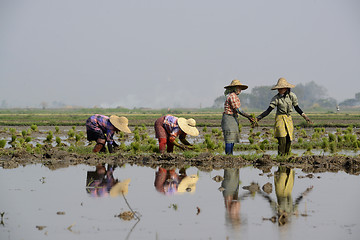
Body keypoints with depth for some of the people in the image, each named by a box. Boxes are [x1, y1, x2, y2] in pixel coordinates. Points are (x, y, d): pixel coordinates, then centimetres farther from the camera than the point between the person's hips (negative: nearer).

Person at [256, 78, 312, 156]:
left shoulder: (292, 96, -2)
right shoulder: (276, 98, -9)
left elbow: (297, 108, 12)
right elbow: (268, 110, -10)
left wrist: (304, 116, 7)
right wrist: (258, 118, -18)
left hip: (289, 119, 3)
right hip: (280, 119, -3)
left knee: (289, 140, 3)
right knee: (282, 141, -13)